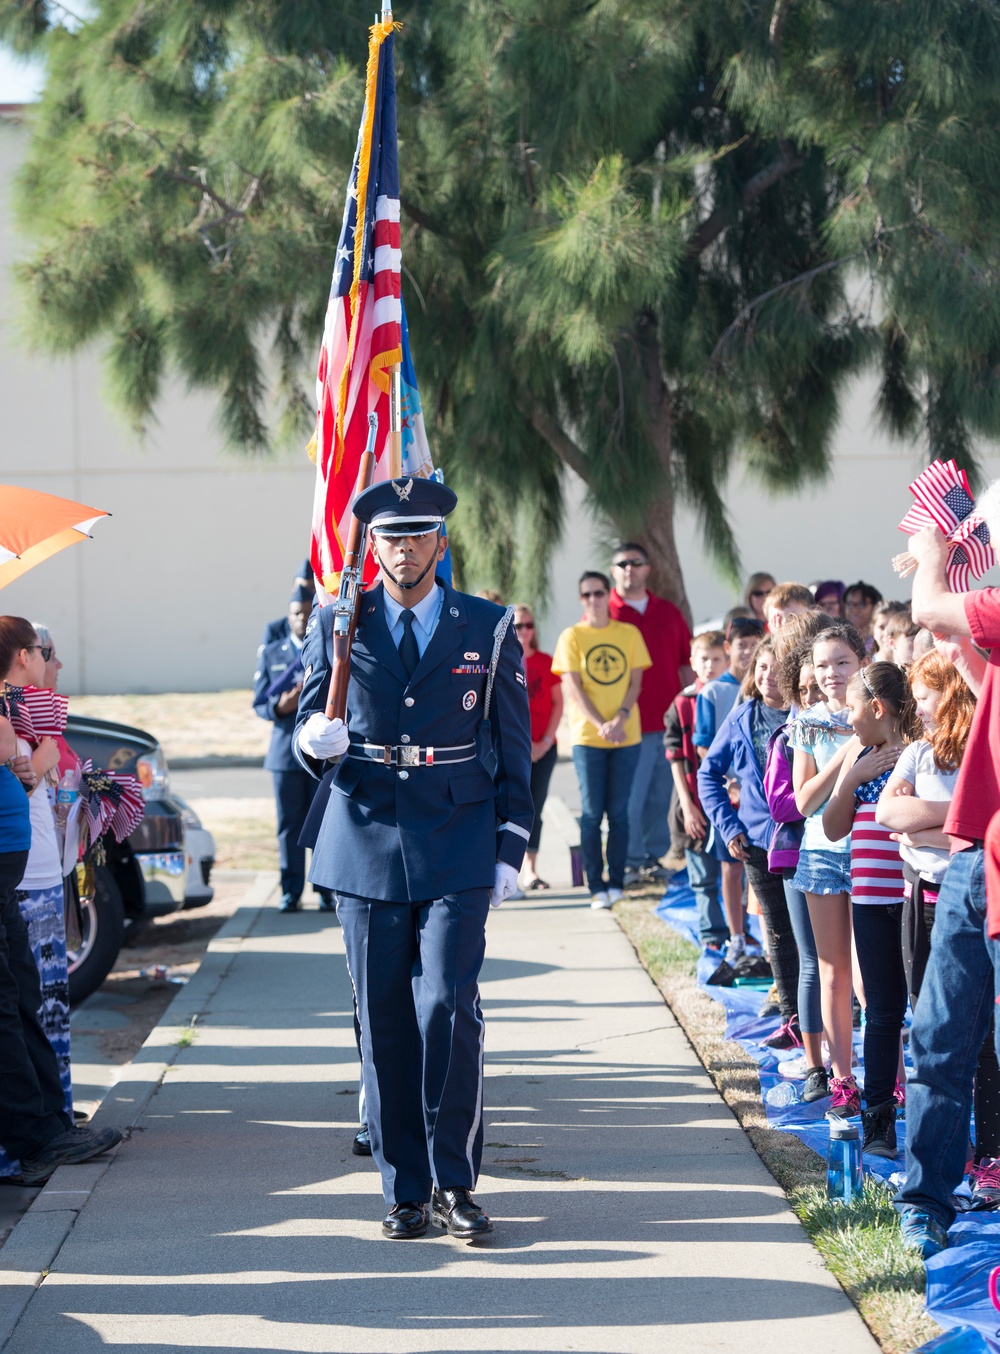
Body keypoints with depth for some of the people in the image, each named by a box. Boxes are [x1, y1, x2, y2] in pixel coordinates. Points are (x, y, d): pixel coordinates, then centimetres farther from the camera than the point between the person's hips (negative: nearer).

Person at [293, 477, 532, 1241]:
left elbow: (514, 748, 8)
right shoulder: (338, 627, 7)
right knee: (384, 1023, 3)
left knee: (450, 1011, -11)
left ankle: (455, 1183, 1)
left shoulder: (489, 630, 5)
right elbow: (308, 735, 10)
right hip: (366, 850, 2)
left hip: (457, 853, -1)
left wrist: (510, 850, 3)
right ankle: (406, 1189, 12)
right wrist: (316, 742, -14)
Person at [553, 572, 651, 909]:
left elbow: (635, 682, 5)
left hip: (626, 736, 1)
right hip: (587, 737, -1)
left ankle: (616, 882, 9)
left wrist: (620, 719, -13)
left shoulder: (629, 634, 7)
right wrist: (601, 725, -17)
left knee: (618, 811, 3)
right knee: (592, 812, -2)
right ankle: (596, 886, 1)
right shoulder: (572, 637, 2)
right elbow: (573, 689, -5)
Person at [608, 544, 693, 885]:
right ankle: (630, 861, 1)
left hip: (668, 721, 4)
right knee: (630, 797, -6)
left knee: (660, 796, 7)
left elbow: (686, 664, 16)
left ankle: (654, 858, 15)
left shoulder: (668, 613, 13)